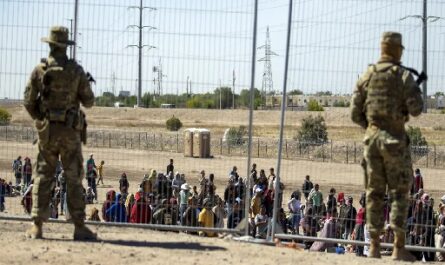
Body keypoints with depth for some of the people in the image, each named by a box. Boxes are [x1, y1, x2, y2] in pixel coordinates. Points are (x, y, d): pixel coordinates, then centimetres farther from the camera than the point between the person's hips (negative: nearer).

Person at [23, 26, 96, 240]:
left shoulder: (39, 70, -2)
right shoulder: (76, 71, -5)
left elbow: (28, 102, -1)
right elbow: (89, 102, -1)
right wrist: (86, 85, 19)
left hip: (46, 131, 1)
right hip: (70, 131, -1)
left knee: (42, 177, 7)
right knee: (74, 179, 3)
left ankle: (37, 226, 4)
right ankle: (79, 227, 0)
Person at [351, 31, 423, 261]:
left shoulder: (367, 75, 7)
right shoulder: (403, 75, -6)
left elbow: (355, 113, 6)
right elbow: (416, 109, -12)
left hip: (371, 137, 4)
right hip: (395, 138, -4)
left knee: (374, 193, 8)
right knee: (400, 193, 1)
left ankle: (374, 246, 7)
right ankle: (399, 248, -3)